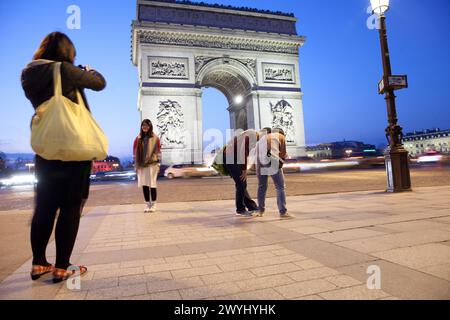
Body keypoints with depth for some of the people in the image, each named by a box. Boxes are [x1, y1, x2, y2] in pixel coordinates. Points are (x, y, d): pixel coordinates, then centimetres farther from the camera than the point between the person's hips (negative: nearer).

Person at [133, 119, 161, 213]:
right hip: (141, 165, 3)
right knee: (144, 185, 5)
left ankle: (153, 205, 12)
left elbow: (158, 151, 0)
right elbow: (135, 152, 10)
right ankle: (148, 204, 17)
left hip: (152, 164, -3)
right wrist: (136, 165, 5)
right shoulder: (138, 139, 8)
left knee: (152, 184, -1)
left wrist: (158, 164, -5)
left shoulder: (155, 138, 1)